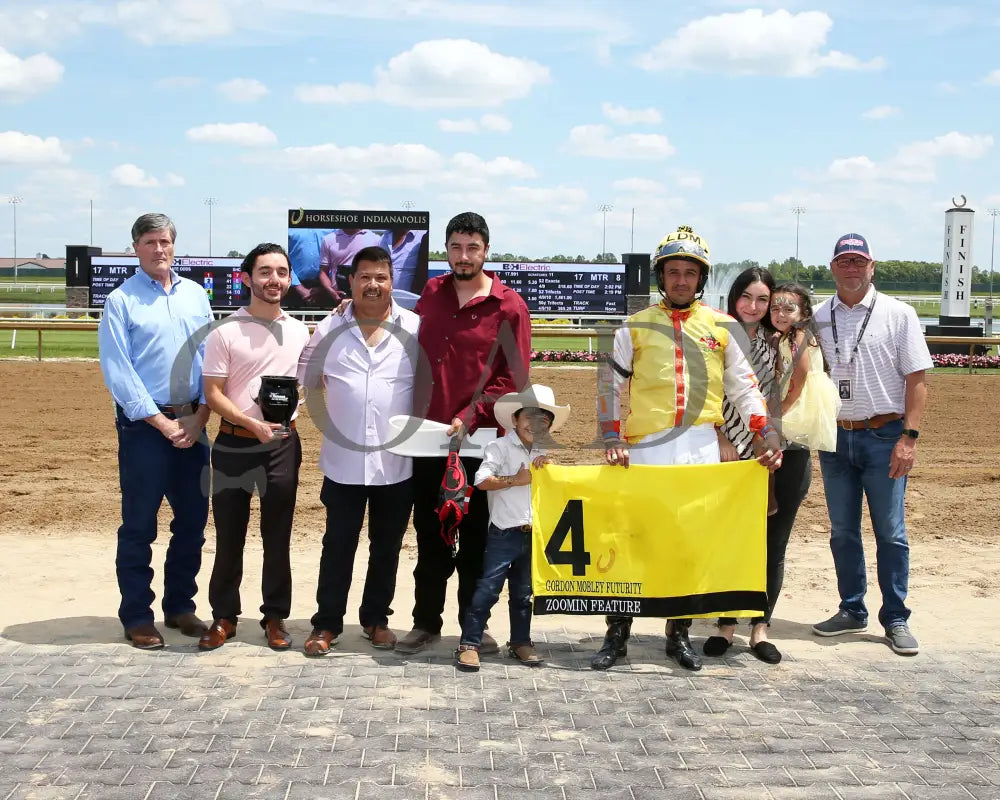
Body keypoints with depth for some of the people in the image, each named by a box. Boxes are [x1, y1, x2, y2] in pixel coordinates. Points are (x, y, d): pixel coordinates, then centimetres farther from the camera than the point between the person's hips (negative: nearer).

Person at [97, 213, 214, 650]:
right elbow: (117, 372, -9)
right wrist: (161, 422, -13)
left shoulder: (195, 294, 9)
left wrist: (200, 416, -5)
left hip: (193, 422, 4)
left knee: (193, 520, 10)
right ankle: (136, 617, 12)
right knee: (139, 526, 1)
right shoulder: (121, 300, -3)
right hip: (143, 424, -4)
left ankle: (179, 606, 24)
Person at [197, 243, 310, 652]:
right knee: (229, 536, 6)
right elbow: (213, 393, -8)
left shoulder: (300, 331, 6)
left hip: (284, 445, 3)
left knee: (277, 537, 9)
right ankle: (224, 616, 18)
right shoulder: (226, 333, -6)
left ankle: (275, 617, 20)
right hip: (235, 445, -2)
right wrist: (252, 424, -19)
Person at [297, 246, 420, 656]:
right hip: (343, 461, 0)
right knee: (338, 546, 6)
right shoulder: (329, 329, 1)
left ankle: (376, 619, 28)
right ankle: (326, 623, 18)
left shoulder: (415, 329, -2)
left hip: (397, 462, 0)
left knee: (386, 547, 13)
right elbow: (305, 381, 8)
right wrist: (331, 419, -2)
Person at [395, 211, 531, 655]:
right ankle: (426, 621, 21)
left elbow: (513, 379, -7)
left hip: (478, 438, -3)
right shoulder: (430, 294, 8)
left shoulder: (509, 307, -4)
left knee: (477, 536, 6)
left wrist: (470, 418, -15)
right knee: (429, 535, 11)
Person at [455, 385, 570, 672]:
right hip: (504, 533, -6)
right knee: (487, 589, -7)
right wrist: (516, 480, -15)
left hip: (533, 534, 6)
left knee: (523, 592, 14)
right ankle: (469, 644, -3)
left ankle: (520, 642, 24)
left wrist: (549, 467, -1)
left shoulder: (542, 455, 17)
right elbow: (481, 481, -16)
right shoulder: (500, 447, -3)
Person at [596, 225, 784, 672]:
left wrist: (766, 434, -1)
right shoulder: (636, 327, 8)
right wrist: (612, 441, -4)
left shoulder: (721, 327, 11)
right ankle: (617, 635, 7)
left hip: (702, 448, 1)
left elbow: (743, 386, 11)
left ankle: (679, 635, 17)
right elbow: (610, 385, 7)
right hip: (645, 449, -1)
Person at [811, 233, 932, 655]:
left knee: (891, 533, 1)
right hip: (835, 436, 3)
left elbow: (917, 378, -4)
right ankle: (852, 611, 23)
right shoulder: (818, 318, 7)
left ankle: (896, 619, 10)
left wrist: (909, 437, -12)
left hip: (884, 437, -3)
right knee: (842, 531, 10)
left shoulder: (898, 314, -2)